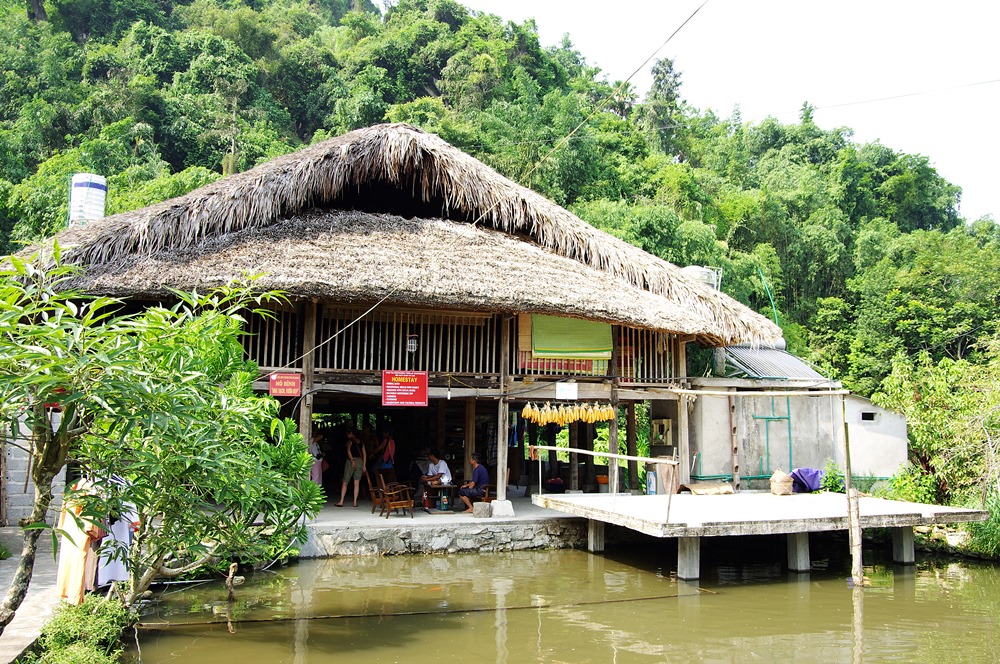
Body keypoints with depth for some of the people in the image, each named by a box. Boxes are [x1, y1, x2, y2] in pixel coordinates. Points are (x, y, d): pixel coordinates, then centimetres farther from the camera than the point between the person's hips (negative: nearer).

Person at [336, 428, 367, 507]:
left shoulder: (350, 441, -3)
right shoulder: (360, 442, 12)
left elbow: (348, 451, -21)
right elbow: (364, 454, 11)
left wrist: (352, 460, -26)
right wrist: (364, 465, 12)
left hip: (351, 461, -4)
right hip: (360, 461, 4)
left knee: (345, 482, 3)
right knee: (357, 483, 4)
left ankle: (341, 502, 0)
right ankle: (355, 502, 1)